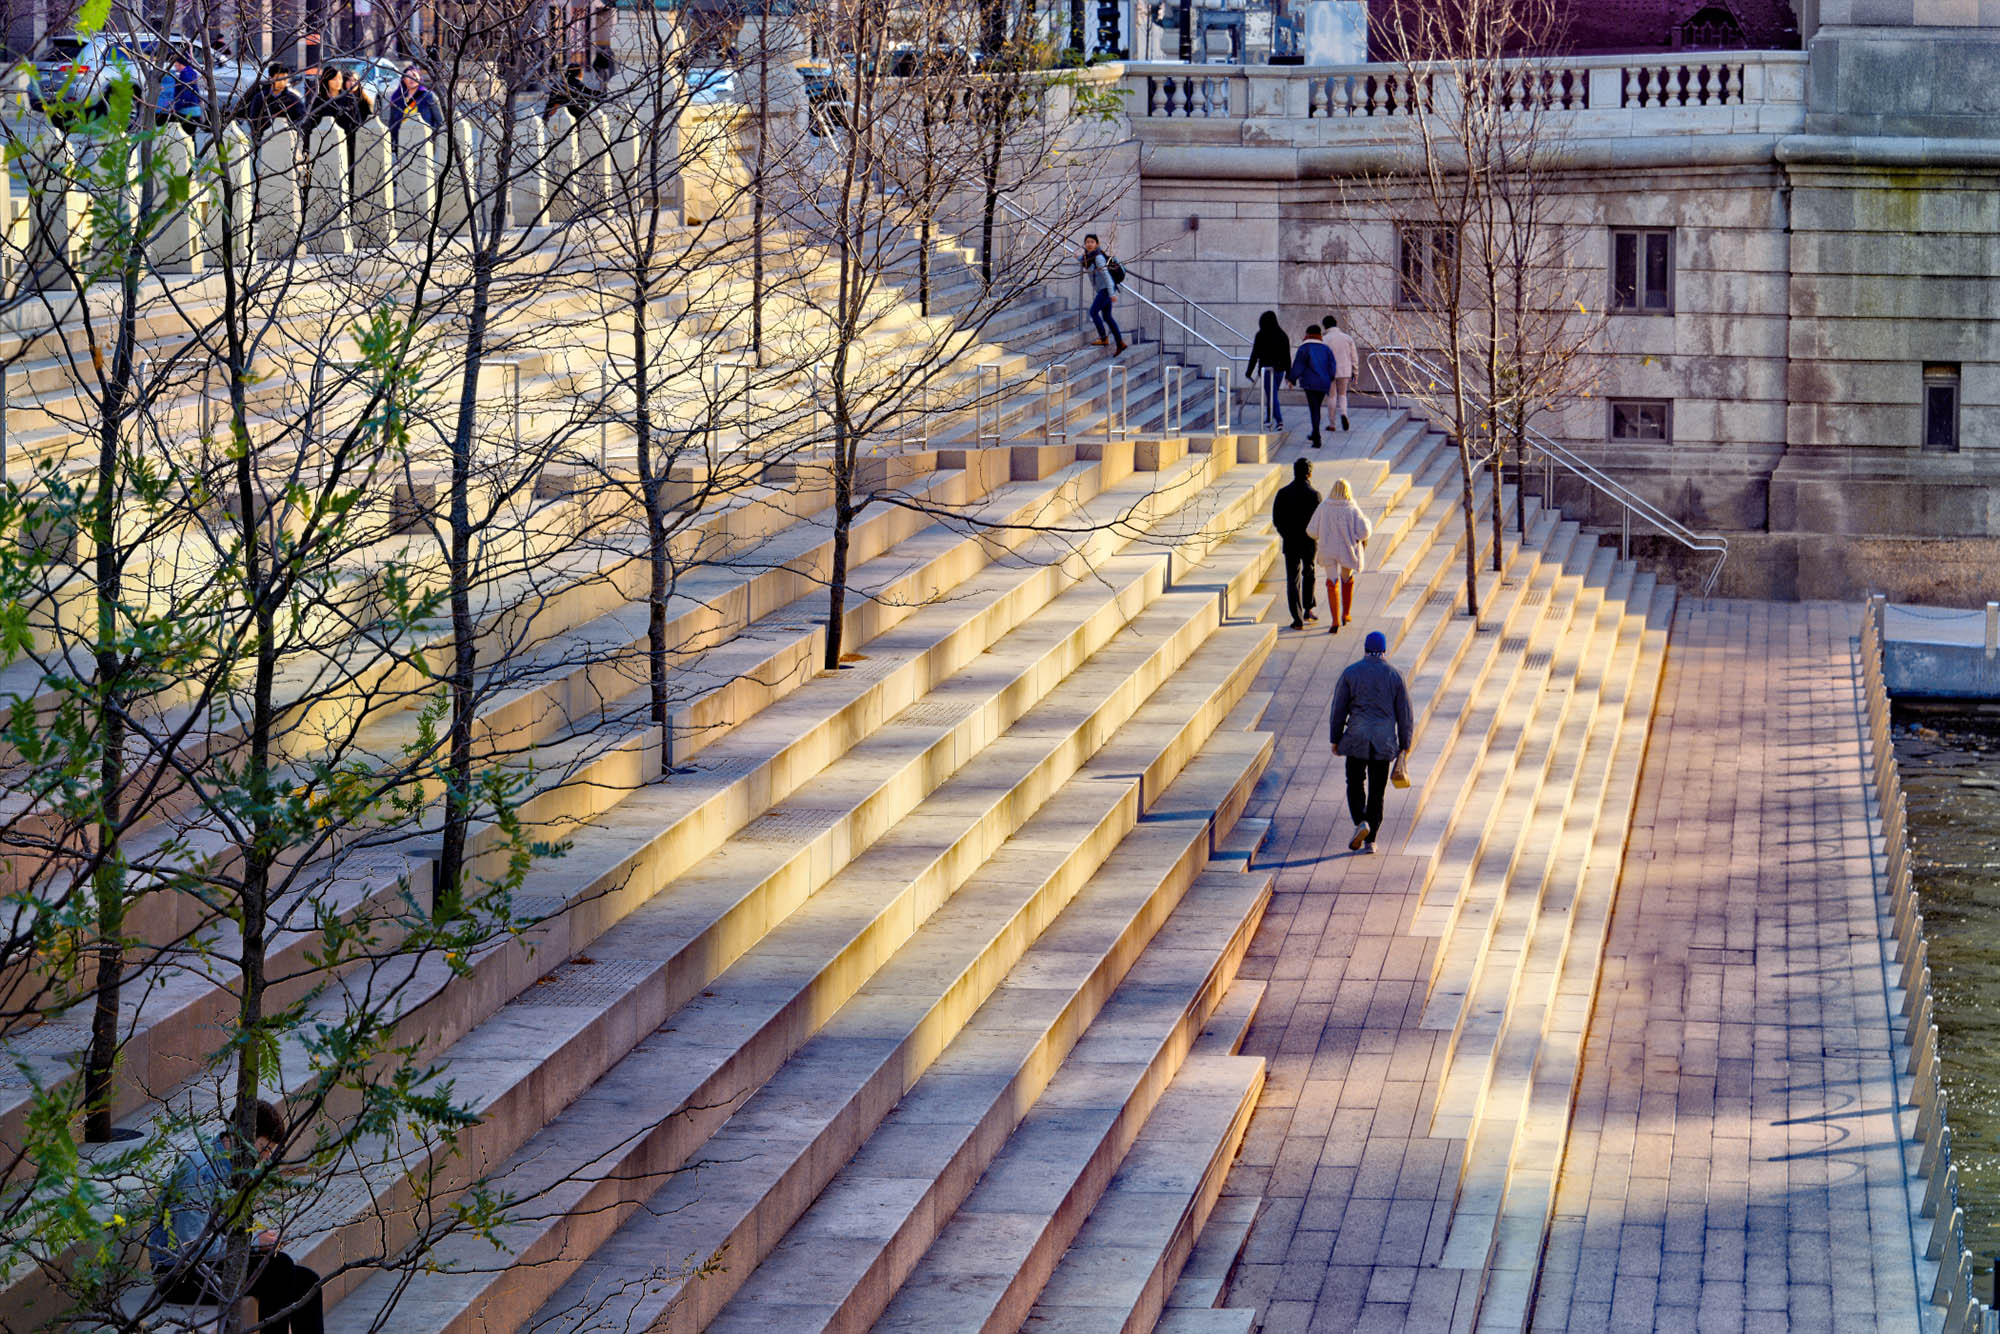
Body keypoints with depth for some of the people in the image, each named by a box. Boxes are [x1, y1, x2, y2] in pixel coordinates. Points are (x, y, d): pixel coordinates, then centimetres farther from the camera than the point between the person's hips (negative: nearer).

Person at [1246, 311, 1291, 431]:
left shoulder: (1261, 335, -8)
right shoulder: (1282, 335, 6)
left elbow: (1255, 355, -7)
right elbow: (1288, 356, 7)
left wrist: (1249, 372, 0)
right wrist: (1288, 374, 13)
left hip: (1267, 368, -5)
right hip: (1280, 369, 5)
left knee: (1271, 395, -4)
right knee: (1271, 394, 21)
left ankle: (1279, 420, -17)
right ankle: (1269, 419, 31)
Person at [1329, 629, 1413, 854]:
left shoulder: (1350, 673, -2)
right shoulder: (1395, 676, 0)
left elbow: (1338, 709, 0)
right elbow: (1404, 714, 2)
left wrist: (1336, 739, 10)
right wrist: (1405, 745, 10)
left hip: (1356, 740, -1)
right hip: (1384, 742, 1)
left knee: (1355, 785, 12)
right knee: (1376, 791, 8)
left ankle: (1360, 823, -13)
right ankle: (1370, 840, 7)